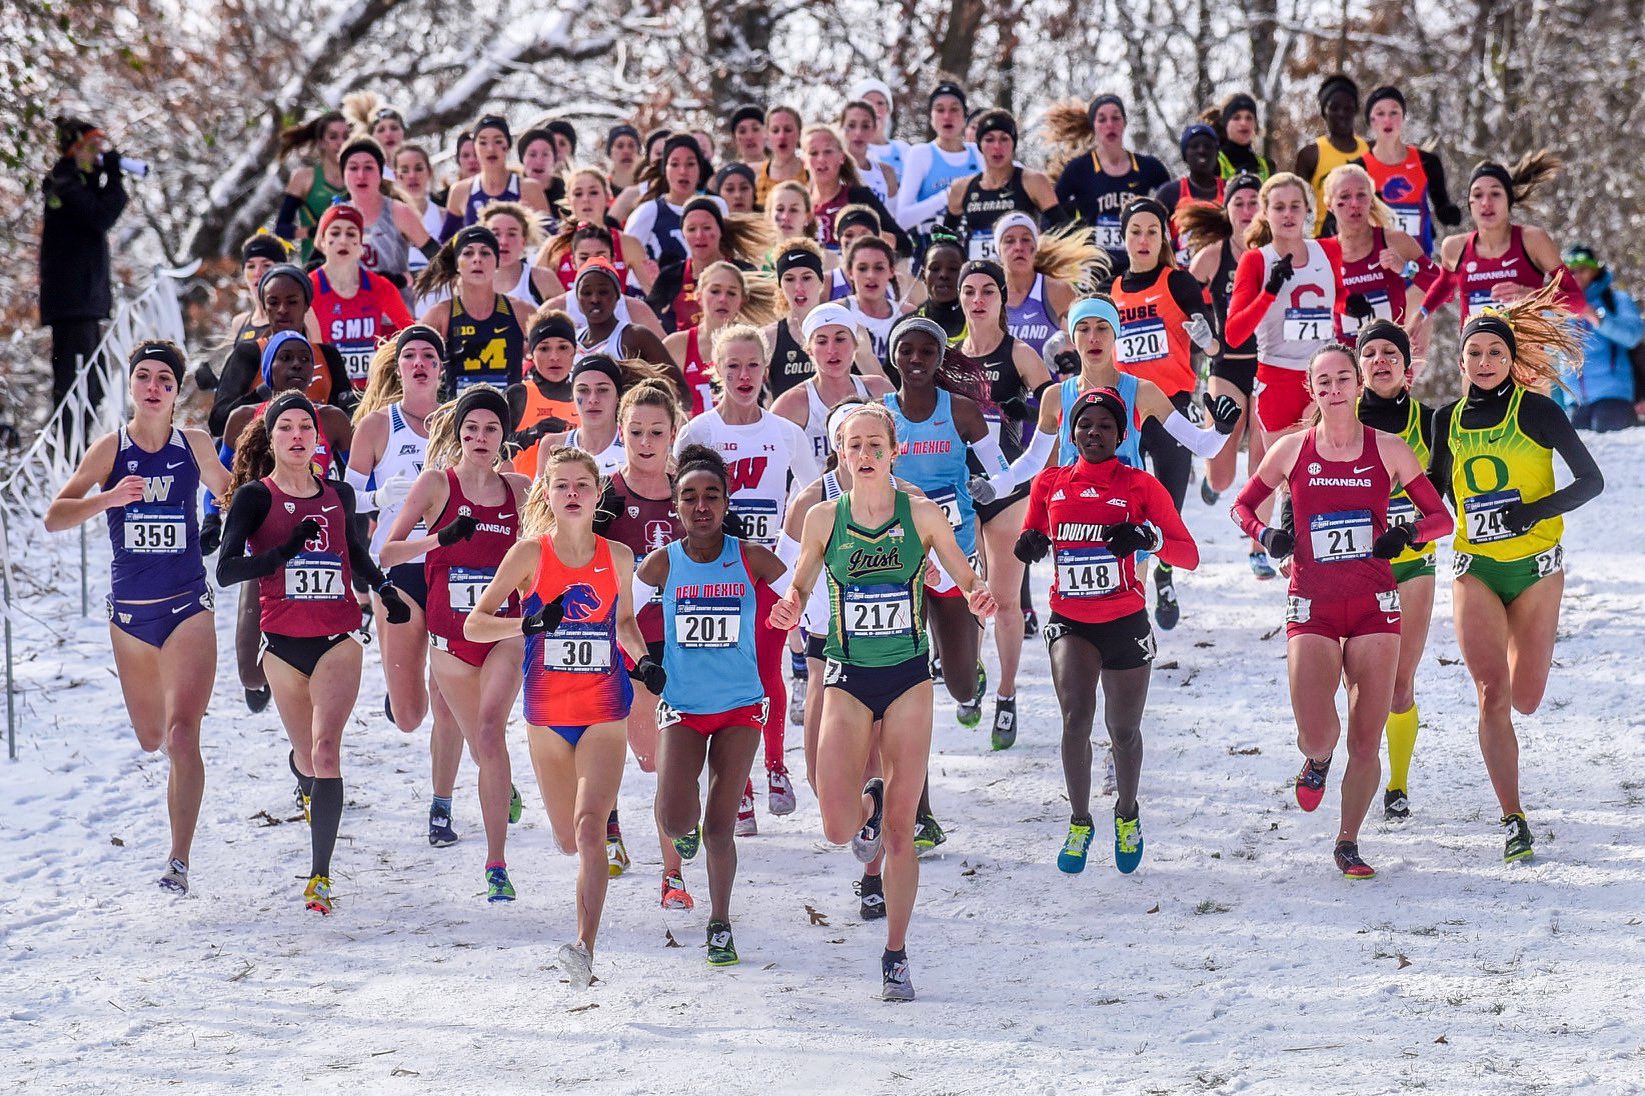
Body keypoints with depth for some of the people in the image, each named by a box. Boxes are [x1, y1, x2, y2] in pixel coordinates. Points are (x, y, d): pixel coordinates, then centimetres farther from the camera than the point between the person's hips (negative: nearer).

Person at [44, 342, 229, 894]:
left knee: (181, 735, -17)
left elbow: (228, 493, 21)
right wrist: (108, 498, -28)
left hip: (188, 606, -1)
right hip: (129, 610, 2)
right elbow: (54, 517, -12)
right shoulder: (111, 448, -4)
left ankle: (179, 860, -14)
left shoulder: (195, 445, 0)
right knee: (150, 738, 16)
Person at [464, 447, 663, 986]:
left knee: (589, 827, -19)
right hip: (547, 714, 1)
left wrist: (643, 661, 1)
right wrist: (528, 623, -21)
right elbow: (474, 624, -4)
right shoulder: (530, 554, -4)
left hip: (604, 713, -1)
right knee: (568, 840, 11)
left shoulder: (617, 557, 2)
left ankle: (584, 948, -25)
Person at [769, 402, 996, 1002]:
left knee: (900, 828, -2)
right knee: (838, 829, -10)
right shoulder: (823, 518, -2)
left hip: (909, 677, 0)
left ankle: (896, 955, 13)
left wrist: (979, 596, -17)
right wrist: (789, 609, -14)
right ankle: (868, 804, 29)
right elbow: (799, 587, 9)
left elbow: (967, 578, 5)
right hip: (848, 680, 0)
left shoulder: (923, 515, -3)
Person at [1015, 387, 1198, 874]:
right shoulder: (1049, 483, 3)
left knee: (1124, 731, 10)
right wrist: (1030, 546, -8)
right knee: (1076, 718, -20)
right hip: (1070, 622, 1)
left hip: (1125, 622, -1)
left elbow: (1189, 555, -6)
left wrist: (1148, 537, -26)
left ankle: (1127, 814, 39)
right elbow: (1029, 542, 17)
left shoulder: (1140, 485, -4)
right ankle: (1079, 823, 0)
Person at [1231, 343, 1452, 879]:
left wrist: (1408, 532, -13)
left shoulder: (1388, 449, 2)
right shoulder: (1291, 450, 2)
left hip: (1374, 607, 1)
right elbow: (1242, 505, 16)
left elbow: (1441, 517, 8)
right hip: (1312, 606, -1)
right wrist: (1264, 535, -5)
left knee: (1366, 741, -1)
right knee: (1316, 733, -15)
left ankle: (1348, 843, 16)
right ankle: (1317, 763, 22)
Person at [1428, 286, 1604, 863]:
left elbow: (1591, 479, -8)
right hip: (1474, 570, 2)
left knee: (1525, 700, 1)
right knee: (1492, 695, -11)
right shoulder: (1449, 420, 5)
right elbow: (1436, 492, 18)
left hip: (1535, 566, -2)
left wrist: (1537, 510, -22)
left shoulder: (1536, 410, -7)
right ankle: (1513, 819, -5)